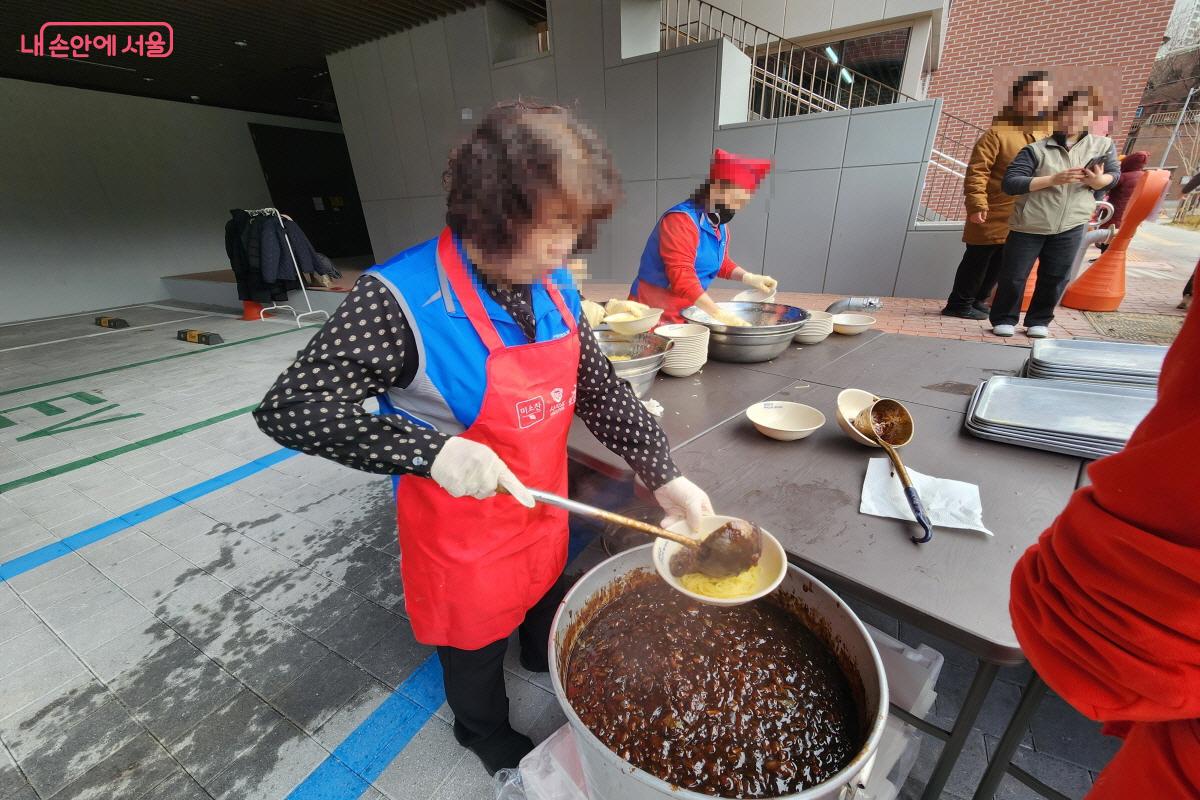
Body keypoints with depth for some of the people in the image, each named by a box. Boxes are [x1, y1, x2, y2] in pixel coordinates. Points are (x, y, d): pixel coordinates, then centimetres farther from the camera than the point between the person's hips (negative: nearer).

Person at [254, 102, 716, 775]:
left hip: (545, 506, 6)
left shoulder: (556, 287, -9)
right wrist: (433, 451, -35)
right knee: (478, 640, 24)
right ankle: (487, 733, 59)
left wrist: (665, 478, -11)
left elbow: (600, 389, -4)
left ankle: (545, 661, 70)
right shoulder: (404, 299, -27)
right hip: (463, 529, -5)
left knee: (548, 598, 33)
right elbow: (289, 408, -23)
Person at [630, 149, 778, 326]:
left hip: (688, 313, 8)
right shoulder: (681, 220, -19)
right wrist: (718, 314, -33)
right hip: (656, 313, -8)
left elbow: (721, 263, 24)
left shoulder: (720, 223, 10)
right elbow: (682, 277, -29)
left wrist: (748, 278, 4)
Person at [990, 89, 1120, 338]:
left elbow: (1114, 175, 11)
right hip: (1029, 225, -3)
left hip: (1070, 226, 3)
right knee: (1013, 276, 0)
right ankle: (1003, 319, 16)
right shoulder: (1036, 149, -1)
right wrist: (1053, 180, -19)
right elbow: (1009, 183, -11)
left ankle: (1039, 321, 19)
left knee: (1055, 278, 6)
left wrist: (1098, 180, -13)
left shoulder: (1103, 145, 9)